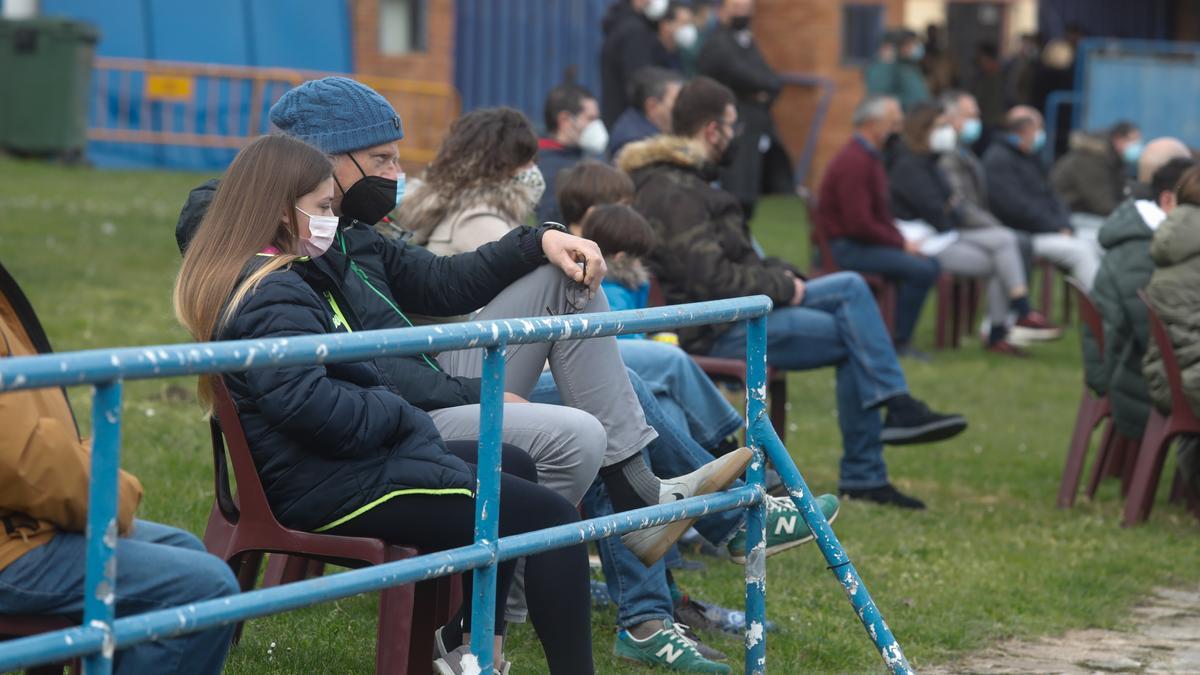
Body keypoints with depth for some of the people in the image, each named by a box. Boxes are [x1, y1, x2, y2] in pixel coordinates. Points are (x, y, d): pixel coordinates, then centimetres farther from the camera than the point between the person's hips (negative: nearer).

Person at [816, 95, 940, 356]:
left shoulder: (870, 156, 16)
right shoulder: (854, 161, -19)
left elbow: (881, 214, 20)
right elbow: (859, 224, -24)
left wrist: (901, 240, 4)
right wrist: (901, 243, -14)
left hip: (869, 240, 11)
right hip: (849, 246, -11)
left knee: (931, 264, 7)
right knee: (920, 270, -22)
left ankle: (903, 337, 8)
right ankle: (901, 343, -12)